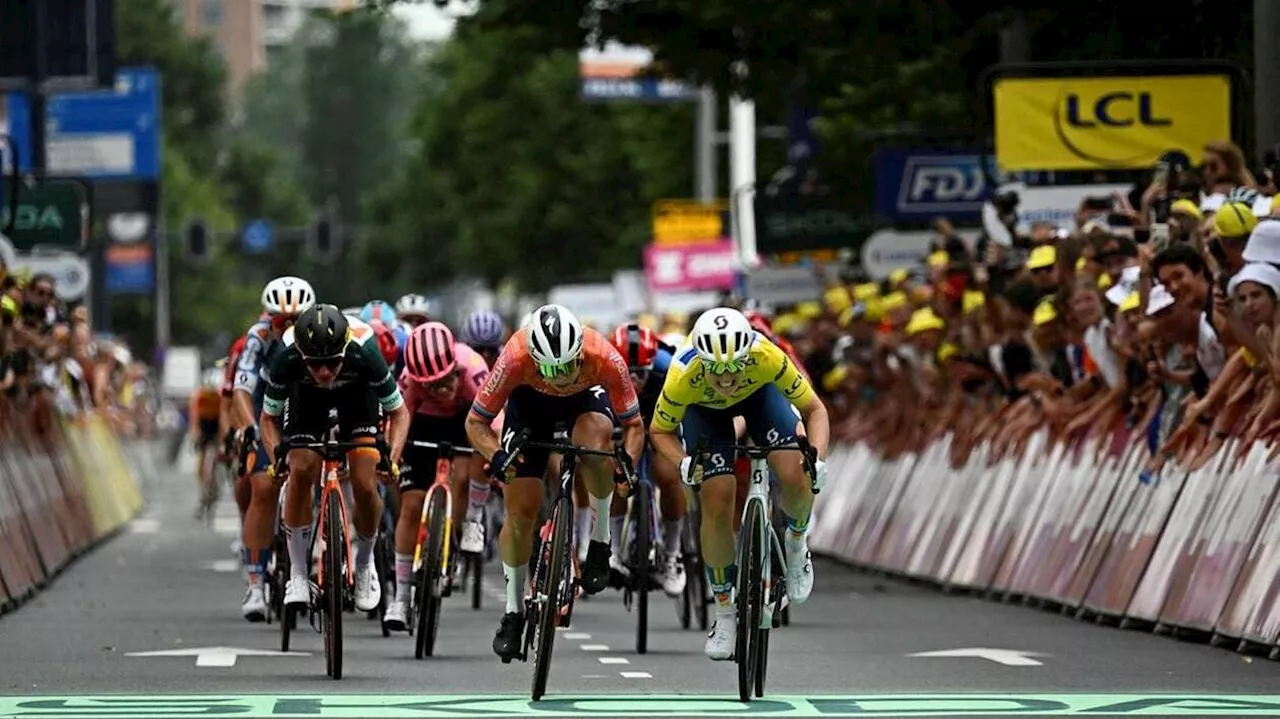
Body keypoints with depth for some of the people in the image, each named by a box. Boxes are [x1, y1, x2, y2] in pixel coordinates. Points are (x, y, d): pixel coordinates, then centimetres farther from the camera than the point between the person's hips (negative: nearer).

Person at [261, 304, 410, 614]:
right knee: (300, 474, -22)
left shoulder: (363, 352, -39)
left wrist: (392, 459, -38)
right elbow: (269, 417, -18)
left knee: (364, 485, -15)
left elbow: (399, 413, -24)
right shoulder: (286, 356, -36)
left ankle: (364, 562, 13)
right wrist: (276, 458, -35)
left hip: (357, 392, 0)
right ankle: (298, 574, -8)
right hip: (306, 395, 0)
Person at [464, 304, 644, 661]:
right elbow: (475, 422, -26)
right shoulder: (516, 359, -38)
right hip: (530, 399, 0)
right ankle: (513, 612, 12)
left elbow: (634, 424, -25)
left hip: (586, 395, 0)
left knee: (597, 439, -36)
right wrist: (495, 455, -46)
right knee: (521, 510, -6)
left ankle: (600, 540, -14)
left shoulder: (604, 359, -38)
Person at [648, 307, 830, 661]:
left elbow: (814, 409, -25)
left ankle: (797, 541, 13)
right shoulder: (684, 376, -39)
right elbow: (659, 430, -19)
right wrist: (683, 462, -38)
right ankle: (724, 611, 5)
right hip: (703, 408, 0)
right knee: (717, 503, -13)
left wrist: (818, 459, -41)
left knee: (793, 477, -21)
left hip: (759, 394, 0)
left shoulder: (767, 357, -40)